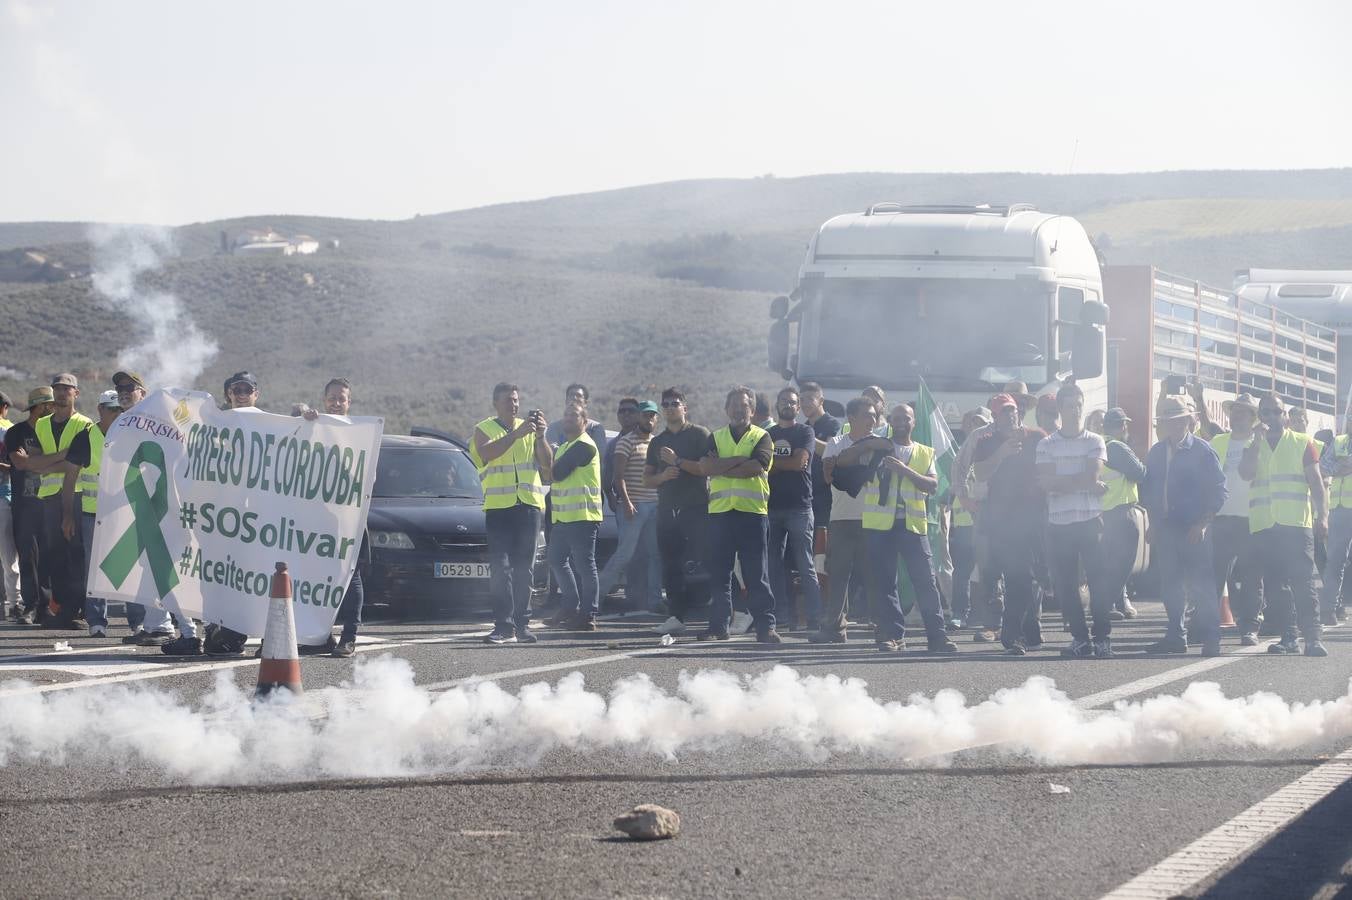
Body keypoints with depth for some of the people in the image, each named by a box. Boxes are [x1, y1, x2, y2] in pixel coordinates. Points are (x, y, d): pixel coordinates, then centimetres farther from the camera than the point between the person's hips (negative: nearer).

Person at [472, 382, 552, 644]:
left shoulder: (528, 430, 16)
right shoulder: (484, 430, 6)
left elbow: (547, 464, 7)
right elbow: (487, 451, -16)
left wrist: (540, 436, -8)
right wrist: (516, 434, -24)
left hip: (529, 505, 3)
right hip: (498, 505, -3)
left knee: (524, 569, 4)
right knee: (501, 568, -8)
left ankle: (522, 624, 7)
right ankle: (504, 626, -11)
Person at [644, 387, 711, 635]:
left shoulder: (699, 435, 2)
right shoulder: (657, 442, 20)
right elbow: (647, 478, 18)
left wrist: (678, 462, -15)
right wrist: (663, 476, -4)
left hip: (696, 509, -6)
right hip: (667, 510, 6)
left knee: (696, 565, -14)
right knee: (670, 567, 3)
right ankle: (675, 617, 5)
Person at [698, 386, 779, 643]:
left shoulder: (761, 437, 7)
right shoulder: (716, 437, 15)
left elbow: (756, 467, -11)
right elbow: (705, 467, -3)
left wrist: (721, 467, -7)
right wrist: (740, 460, -9)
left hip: (752, 510, -3)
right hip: (720, 511, 3)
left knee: (756, 574, -4)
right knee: (719, 573, 4)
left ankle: (766, 625, -3)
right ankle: (718, 625, 9)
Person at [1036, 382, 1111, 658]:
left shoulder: (1095, 442, 7)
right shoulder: (1046, 445, 8)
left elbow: (1092, 476, -7)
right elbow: (1045, 482, -6)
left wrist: (1062, 482, -5)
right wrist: (1082, 482, -8)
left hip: (1090, 520, -1)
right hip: (1059, 522, 1)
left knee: (1099, 579, -6)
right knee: (1064, 584, 1)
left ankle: (1102, 637, -2)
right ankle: (1080, 638, 9)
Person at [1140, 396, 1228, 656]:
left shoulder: (1202, 451, -3)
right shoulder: (1156, 453, 13)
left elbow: (1218, 491, -6)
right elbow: (1147, 490, 18)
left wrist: (1202, 524, -13)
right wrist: (1154, 523, 9)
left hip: (1194, 529, -5)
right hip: (1165, 528, 5)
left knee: (1201, 584, -7)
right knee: (1170, 585, 7)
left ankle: (1210, 638, -4)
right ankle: (1175, 636, 14)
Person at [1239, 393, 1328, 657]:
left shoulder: (1302, 443, 8)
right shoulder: (1253, 446, 15)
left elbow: (1316, 482, 4)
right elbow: (1245, 473, -4)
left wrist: (1322, 515, -7)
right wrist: (1258, 440, -6)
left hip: (1297, 525, -3)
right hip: (1264, 526, 3)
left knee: (1302, 582, -12)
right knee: (1274, 585, 3)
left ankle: (1312, 637, -16)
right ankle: (1287, 637, 8)